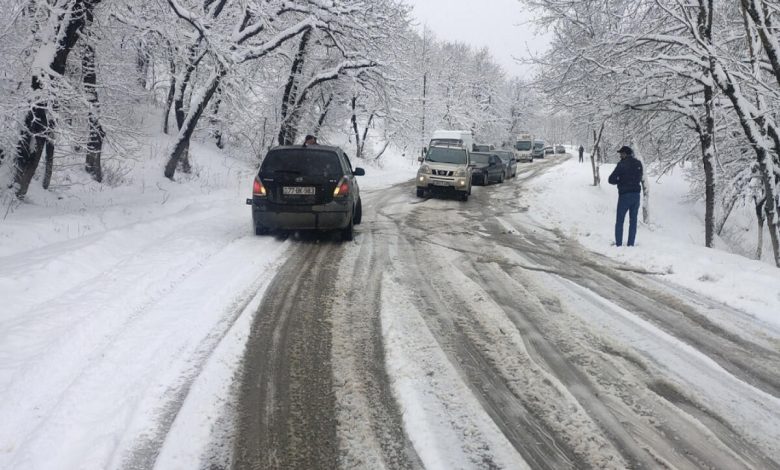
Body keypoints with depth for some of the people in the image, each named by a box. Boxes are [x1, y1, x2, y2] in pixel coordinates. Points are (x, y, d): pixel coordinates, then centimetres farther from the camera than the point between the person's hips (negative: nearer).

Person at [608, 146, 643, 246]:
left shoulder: (622, 164, -13)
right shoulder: (638, 164, 5)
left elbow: (611, 180, -13)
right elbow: (640, 178, 15)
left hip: (624, 195, -5)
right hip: (636, 195, 5)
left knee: (619, 221, 6)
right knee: (633, 221, 11)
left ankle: (618, 244, 5)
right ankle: (631, 244, 11)